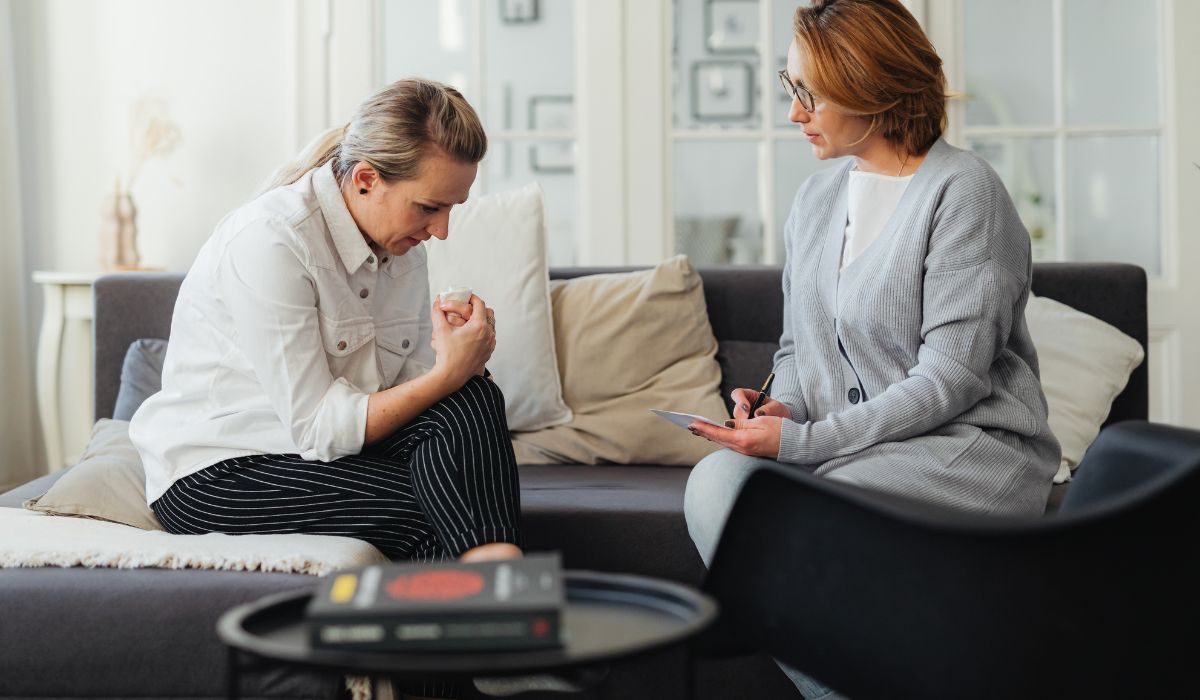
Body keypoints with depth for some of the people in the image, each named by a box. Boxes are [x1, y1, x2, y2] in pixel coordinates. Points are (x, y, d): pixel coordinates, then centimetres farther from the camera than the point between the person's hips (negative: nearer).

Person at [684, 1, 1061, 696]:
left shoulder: (964, 190, -10)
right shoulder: (816, 197, 13)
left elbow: (949, 381, -16)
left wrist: (803, 440, -19)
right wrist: (780, 409, -3)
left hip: (972, 445, -6)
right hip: (839, 444, 7)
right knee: (715, 481, -22)